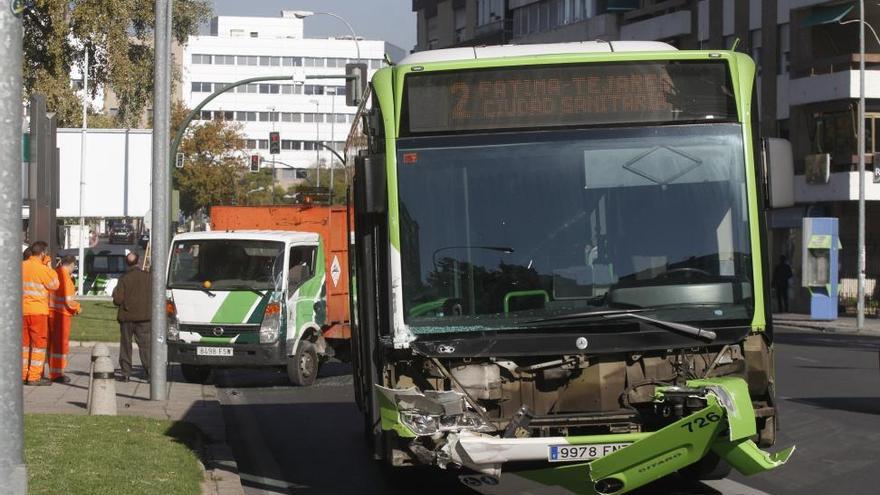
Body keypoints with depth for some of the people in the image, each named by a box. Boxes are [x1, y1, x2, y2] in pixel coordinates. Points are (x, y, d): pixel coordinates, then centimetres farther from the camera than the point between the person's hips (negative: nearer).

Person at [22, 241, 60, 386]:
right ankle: (34, 377, -4)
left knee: (24, 343, 13)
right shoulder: (42, 269, -13)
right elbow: (54, 285, -5)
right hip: (37, 311, -6)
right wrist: (49, 267, 1)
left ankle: (22, 374, 14)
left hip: (22, 310, 6)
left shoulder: (21, 266, 6)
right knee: (39, 343, 0)